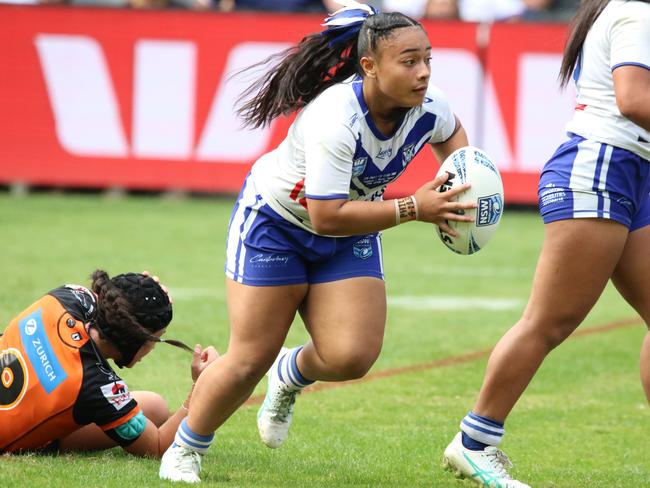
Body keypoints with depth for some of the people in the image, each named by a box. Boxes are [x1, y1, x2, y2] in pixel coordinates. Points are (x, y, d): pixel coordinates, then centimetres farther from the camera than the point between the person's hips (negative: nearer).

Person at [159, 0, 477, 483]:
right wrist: (412, 208, -35)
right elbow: (327, 216, -36)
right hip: (275, 221, -5)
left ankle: (291, 374, 23)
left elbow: (451, 134, 10)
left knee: (352, 357, -13)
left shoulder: (429, 107, -18)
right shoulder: (335, 118, -37)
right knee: (250, 360, -2)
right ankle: (184, 451, 23)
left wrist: (457, 186, -9)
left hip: (351, 236, 5)